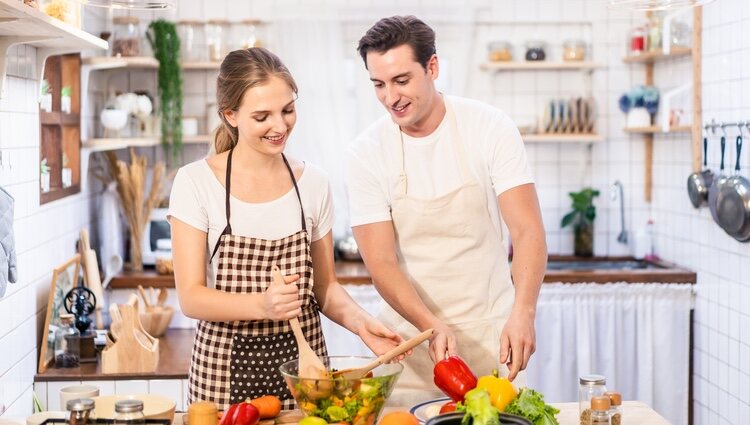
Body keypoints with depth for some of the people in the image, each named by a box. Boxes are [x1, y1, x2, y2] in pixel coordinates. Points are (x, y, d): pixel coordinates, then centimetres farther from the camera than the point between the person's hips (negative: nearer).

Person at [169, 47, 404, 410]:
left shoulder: (312, 183, 2)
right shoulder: (195, 183, -8)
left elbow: (325, 286, 9)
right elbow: (190, 297, -11)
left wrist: (359, 321, -12)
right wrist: (262, 304, -28)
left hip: (301, 364, 3)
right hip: (224, 370, -2)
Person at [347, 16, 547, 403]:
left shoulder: (490, 128, -9)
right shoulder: (365, 153, -8)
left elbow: (528, 231, -15)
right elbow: (380, 262, -11)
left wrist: (522, 312, -31)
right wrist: (432, 326, -27)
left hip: (491, 335, 0)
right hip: (411, 335, 1)